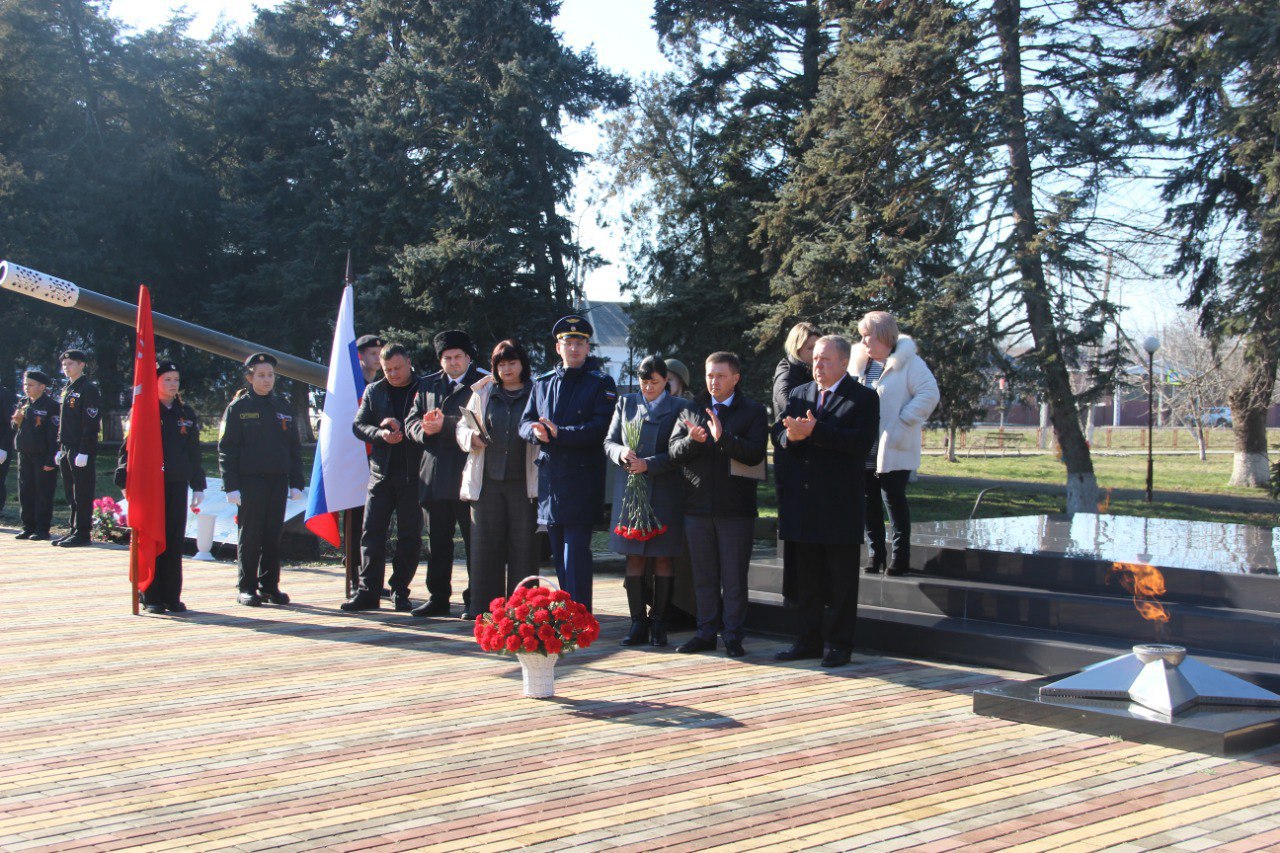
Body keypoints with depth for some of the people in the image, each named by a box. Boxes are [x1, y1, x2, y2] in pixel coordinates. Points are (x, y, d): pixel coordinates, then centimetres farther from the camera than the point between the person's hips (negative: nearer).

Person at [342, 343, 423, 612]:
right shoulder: (373, 391, 13)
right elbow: (358, 426, 8)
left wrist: (402, 427, -17)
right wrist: (380, 434, -11)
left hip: (413, 475, -3)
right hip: (381, 472, 3)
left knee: (410, 536, 2)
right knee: (371, 532, -1)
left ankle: (400, 592, 11)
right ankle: (368, 591, 3)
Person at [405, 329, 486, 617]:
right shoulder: (427, 385, 17)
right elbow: (412, 422, 12)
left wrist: (445, 426, -17)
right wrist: (425, 430, -10)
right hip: (434, 474, 5)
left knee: (474, 540, -1)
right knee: (436, 542, 10)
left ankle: (475, 599, 5)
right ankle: (438, 597, 18)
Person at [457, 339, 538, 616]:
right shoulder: (483, 393, 15)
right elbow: (462, 427, 15)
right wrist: (473, 437, -6)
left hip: (523, 482, -2)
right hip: (487, 481, 2)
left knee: (523, 546, -2)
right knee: (485, 545, 3)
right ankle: (486, 610, 10)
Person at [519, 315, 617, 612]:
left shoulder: (601, 384, 0)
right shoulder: (543, 383, 16)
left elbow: (601, 428, -12)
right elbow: (525, 422, 11)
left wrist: (559, 433, -21)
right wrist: (536, 432, -13)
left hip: (582, 480, -5)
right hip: (549, 476, 5)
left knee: (576, 550, -9)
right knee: (559, 552, 11)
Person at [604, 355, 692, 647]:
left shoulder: (679, 408, 3)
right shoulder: (626, 403, 13)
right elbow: (609, 442, 13)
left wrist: (648, 464, -15)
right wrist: (621, 453, -9)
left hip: (666, 492, -2)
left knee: (663, 558, 1)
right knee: (634, 558, 2)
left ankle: (658, 623, 10)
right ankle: (638, 623, 9)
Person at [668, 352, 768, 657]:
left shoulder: (753, 411, 1)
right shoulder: (693, 409, 11)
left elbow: (755, 453, -12)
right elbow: (675, 450, 4)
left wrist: (723, 438, -23)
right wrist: (692, 440, -17)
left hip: (736, 508, -3)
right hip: (697, 505, 4)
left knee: (734, 576, 1)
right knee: (703, 575, 11)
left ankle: (732, 635, 9)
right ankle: (706, 632, 19)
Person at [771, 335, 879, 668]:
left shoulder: (864, 398, -4)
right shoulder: (798, 394, 14)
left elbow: (861, 442, -17)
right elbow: (778, 433, 9)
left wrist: (814, 431, -23)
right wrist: (791, 435, -15)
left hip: (840, 502, -5)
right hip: (802, 500, 5)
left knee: (842, 579, 2)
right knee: (806, 576, 12)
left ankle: (839, 644, 11)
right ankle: (809, 640, 21)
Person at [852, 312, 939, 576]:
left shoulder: (907, 362, -7)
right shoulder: (860, 363, 11)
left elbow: (929, 393, -15)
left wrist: (904, 421, -17)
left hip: (893, 451, -6)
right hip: (863, 451, 6)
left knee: (894, 500, -1)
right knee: (869, 503, 9)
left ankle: (900, 556, 9)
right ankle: (876, 554, 18)